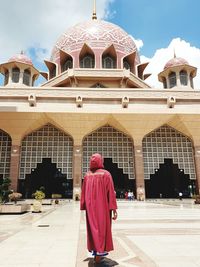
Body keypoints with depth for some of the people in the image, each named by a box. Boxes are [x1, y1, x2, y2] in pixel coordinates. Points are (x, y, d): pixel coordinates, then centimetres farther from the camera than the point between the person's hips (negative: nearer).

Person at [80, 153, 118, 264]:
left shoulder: (87, 175, 2)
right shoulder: (106, 174, -8)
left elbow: (83, 192, 4)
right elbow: (111, 192, -11)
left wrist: (84, 207, 10)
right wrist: (114, 209, -9)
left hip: (90, 207, 4)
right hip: (103, 206, -3)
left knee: (93, 228, 14)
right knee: (102, 228, 7)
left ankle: (95, 250, 23)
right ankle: (99, 252, 6)